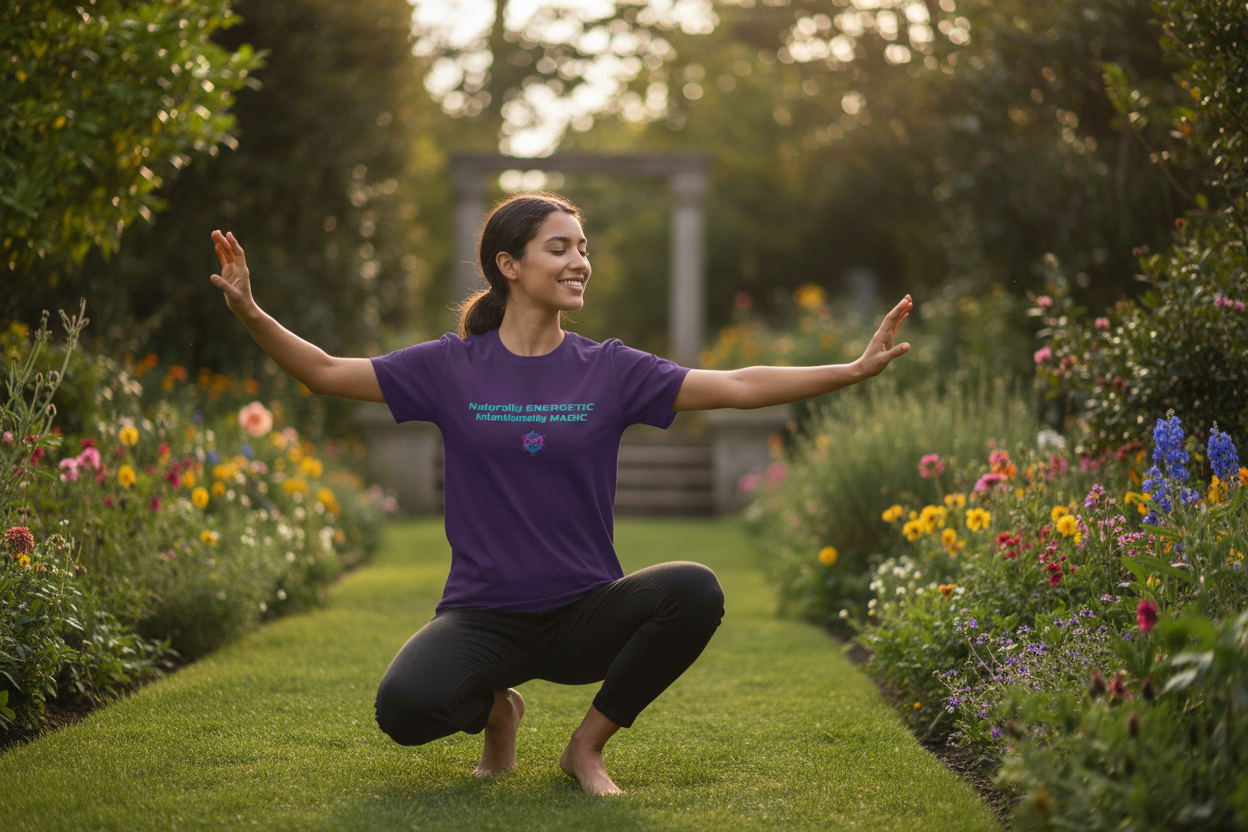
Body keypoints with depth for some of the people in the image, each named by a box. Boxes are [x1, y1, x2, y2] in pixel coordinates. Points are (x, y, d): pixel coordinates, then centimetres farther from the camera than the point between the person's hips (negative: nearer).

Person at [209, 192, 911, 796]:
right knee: (405, 707, -31)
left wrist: (857, 369, -10)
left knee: (696, 591, -29)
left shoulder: (610, 370, 2)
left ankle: (589, 744, -3)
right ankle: (495, 707, 10)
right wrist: (252, 314, -12)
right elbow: (328, 372, 3)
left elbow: (736, 387, -2)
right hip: (482, 615, -1)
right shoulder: (451, 367, 1)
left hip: (584, 612, 1)